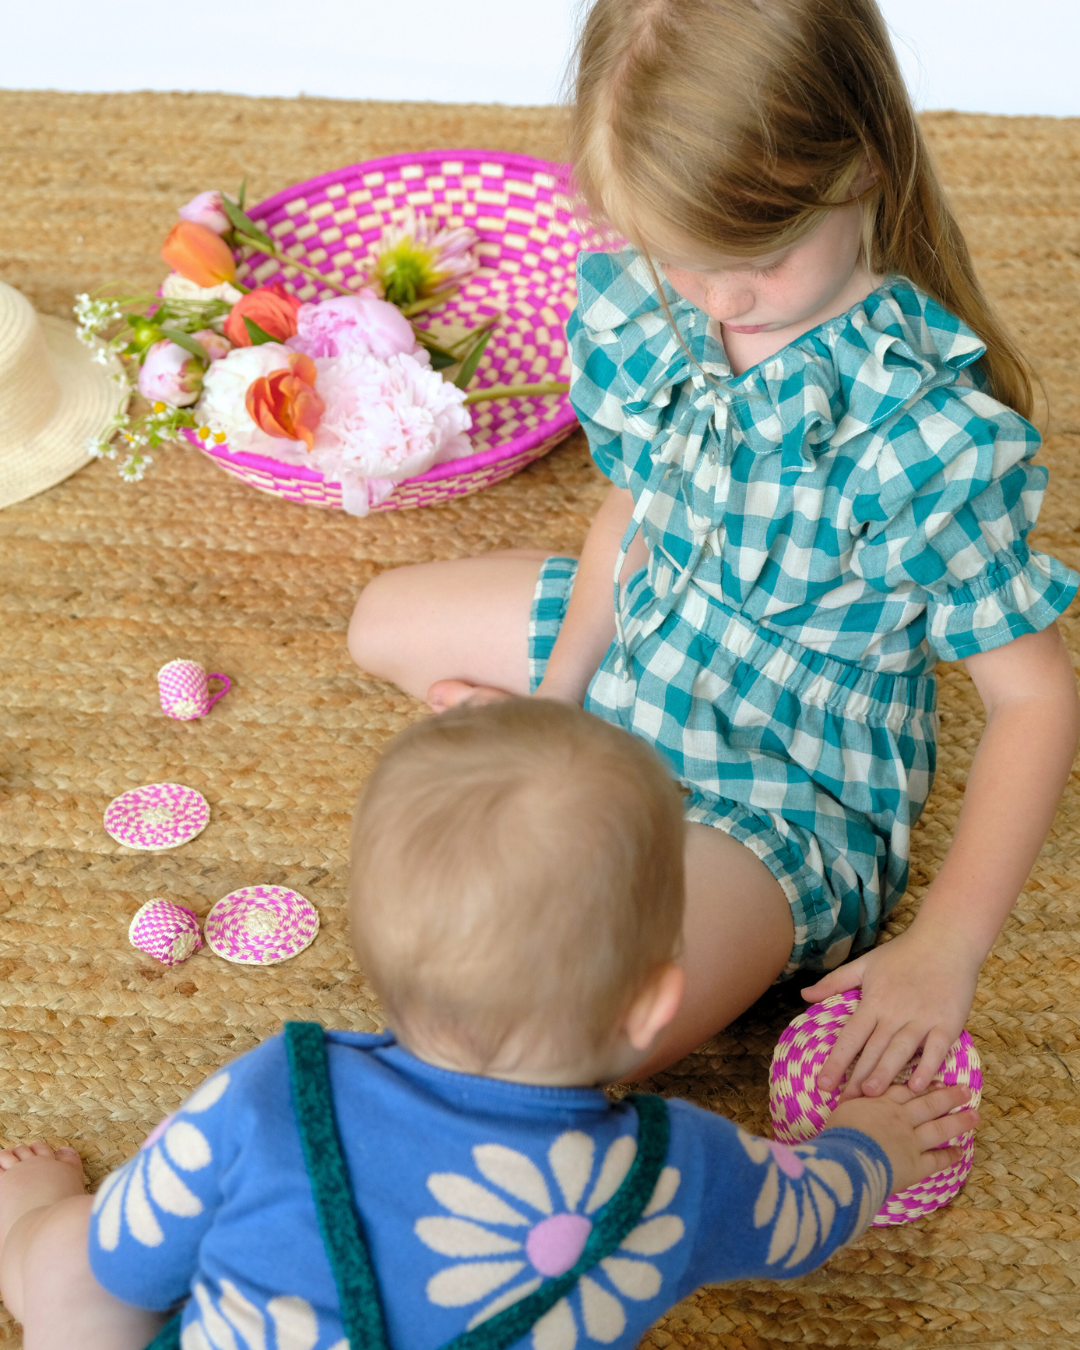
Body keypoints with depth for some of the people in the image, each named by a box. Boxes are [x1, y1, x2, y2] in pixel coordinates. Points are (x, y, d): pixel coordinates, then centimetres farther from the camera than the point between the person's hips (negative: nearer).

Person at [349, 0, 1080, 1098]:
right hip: (641, 645, 8)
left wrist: (943, 948, -26)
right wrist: (552, 702, 2)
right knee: (382, 622, 20)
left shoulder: (932, 432, -31)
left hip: (790, 794, -7)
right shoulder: (643, 303, -12)